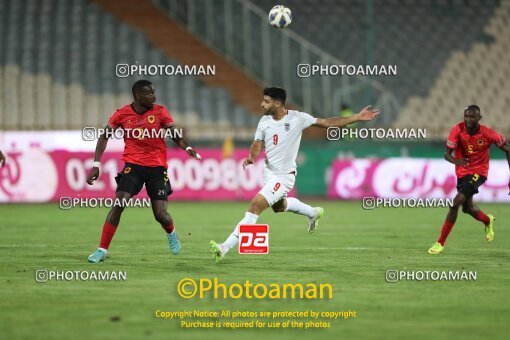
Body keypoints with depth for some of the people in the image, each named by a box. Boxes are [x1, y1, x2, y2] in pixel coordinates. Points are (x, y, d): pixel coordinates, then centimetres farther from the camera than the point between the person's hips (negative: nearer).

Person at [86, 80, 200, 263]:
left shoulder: (160, 111, 0)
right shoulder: (122, 114, -2)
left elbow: (175, 135, -1)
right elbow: (104, 137, 3)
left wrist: (187, 147, -22)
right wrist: (96, 165, -5)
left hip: (157, 167, 0)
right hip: (133, 165, 0)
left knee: (160, 214, -5)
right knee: (118, 204, -19)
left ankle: (171, 233, 33)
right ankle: (102, 250, -12)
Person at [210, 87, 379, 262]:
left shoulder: (297, 118, -17)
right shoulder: (264, 121, -3)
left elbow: (327, 122, -10)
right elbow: (257, 145, 5)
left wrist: (357, 117, -13)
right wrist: (251, 157, -19)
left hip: (284, 176, -7)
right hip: (269, 172, 7)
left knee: (255, 206, -18)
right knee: (278, 206, 29)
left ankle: (227, 246, -18)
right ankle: (313, 212, 54)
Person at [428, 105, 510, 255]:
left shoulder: (488, 133, -18)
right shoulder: (458, 129, -15)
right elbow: (447, 154, -16)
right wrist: (456, 161, -40)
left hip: (478, 172, -4)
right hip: (462, 172, 4)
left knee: (456, 203, -20)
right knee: (467, 208, 19)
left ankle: (441, 242, -13)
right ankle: (488, 221, 54)